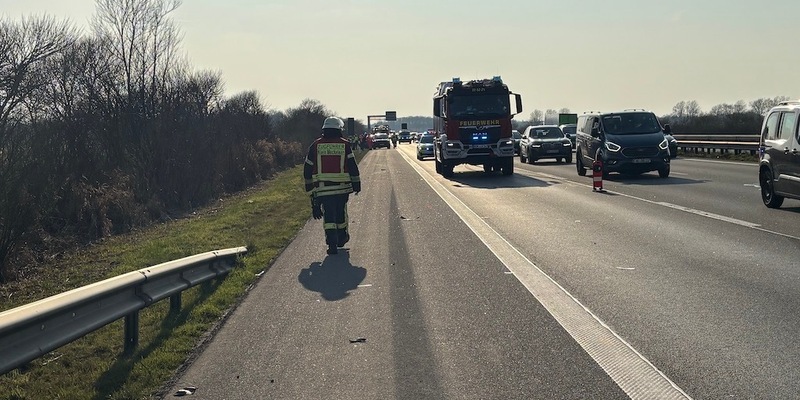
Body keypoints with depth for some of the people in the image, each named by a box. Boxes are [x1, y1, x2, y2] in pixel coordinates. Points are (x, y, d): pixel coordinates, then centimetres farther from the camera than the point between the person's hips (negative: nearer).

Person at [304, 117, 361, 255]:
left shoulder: (315, 145, 4)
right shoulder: (344, 145, -1)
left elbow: (307, 169, 6)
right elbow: (353, 167, -3)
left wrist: (310, 187, 16)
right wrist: (356, 184, 4)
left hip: (322, 188, 0)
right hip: (342, 187, 0)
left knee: (328, 215, 0)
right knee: (341, 212, 19)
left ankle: (332, 244, -9)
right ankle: (341, 237, 34)